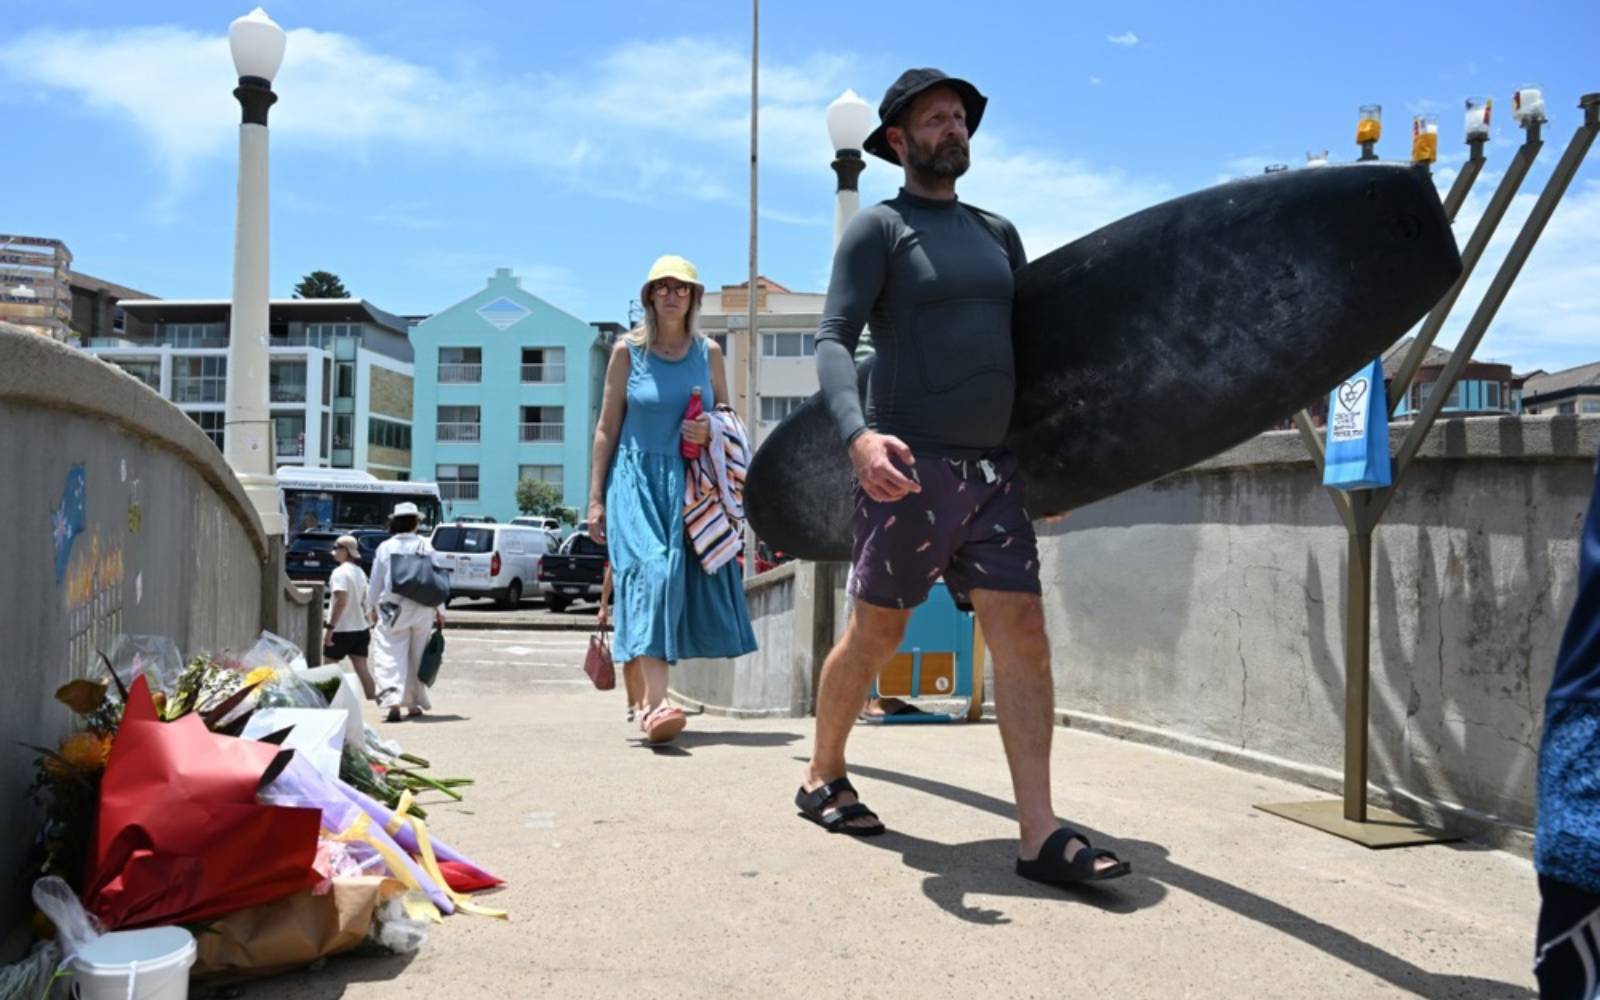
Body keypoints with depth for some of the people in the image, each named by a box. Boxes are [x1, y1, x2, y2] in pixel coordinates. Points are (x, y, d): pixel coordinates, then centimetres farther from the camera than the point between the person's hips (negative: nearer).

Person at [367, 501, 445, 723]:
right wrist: (439, 610, 12)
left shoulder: (385, 548, -3)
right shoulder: (425, 546, -2)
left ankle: (393, 701, -19)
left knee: (390, 656, -3)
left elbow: (376, 582, 3)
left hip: (392, 611, -1)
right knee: (417, 656, 13)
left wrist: (372, 607, 17)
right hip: (421, 611, 2)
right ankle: (414, 704, 20)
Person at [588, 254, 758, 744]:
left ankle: (647, 694, 20)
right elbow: (607, 427, 4)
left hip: (690, 483, 3)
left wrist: (711, 432, -8)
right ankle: (654, 704, -28)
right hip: (637, 479, -3)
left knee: (688, 577, 1)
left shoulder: (708, 351, 8)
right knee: (650, 572, -19)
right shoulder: (628, 350, 2)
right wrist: (596, 498, 1)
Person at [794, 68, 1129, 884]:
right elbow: (833, 342, -13)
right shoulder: (878, 228, -1)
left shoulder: (997, 233, 18)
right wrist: (858, 434, -31)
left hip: (994, 471, 6)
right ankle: (822, 778, 28)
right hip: (912, 470, -5)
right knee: (875, 633, 6)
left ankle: (1041, 835, -1)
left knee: (1023, 635, -3)